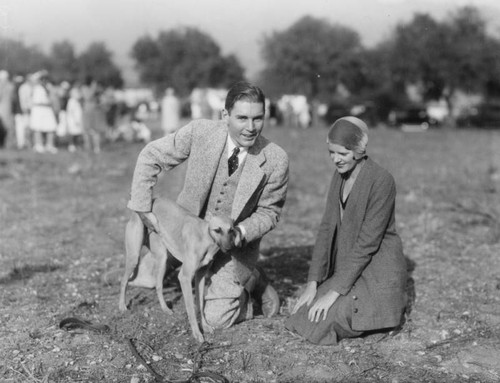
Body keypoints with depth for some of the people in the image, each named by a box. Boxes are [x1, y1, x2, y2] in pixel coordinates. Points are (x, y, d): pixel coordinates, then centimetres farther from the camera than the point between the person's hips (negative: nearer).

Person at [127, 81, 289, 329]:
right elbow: (151, 156, -9)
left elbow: (269, 212, -7)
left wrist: (241, 233, -25)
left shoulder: (276, 160, -21)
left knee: (216, 319, -10)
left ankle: (251, 281, 16)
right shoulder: (200, 131, -21)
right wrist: (143, 207, -13)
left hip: (235, 243, -2)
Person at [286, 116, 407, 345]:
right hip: (347, 268, 8)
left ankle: (387, 310, 3)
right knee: (301, 316, -3)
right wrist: (313, 283, -5)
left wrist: (334, 292, -21)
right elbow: (327, 228, 2)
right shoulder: (340, 175, 4)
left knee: (320, 326, -18)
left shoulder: (381, 181, -20)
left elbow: (367, 243, -22)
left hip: (378, 273, -7)